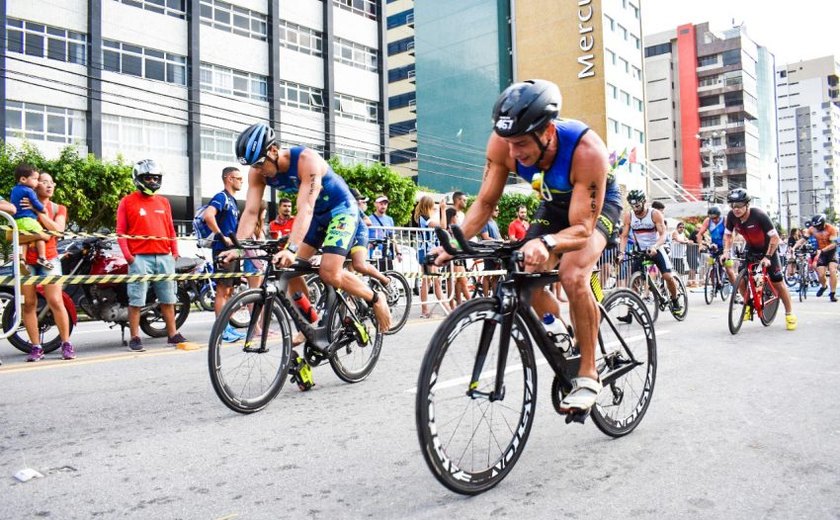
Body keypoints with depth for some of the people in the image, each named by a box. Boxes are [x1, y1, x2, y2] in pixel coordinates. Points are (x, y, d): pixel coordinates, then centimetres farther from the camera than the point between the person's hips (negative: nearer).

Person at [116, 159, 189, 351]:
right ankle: (134, 338, 4)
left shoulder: (164, 202, 16)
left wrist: (175, 251, 9)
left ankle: (173, 335, 17)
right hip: (140, 257, -4)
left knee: (168, 299, 10)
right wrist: (127, 254, -11)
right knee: (136, 299, -2)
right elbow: (120, 231, -1)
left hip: (164, 257, 5)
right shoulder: (127, 202, 3)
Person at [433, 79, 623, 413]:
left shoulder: (586, 149, -40)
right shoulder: (503, 142, -28)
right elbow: (485, 202, -19)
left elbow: (582, 229, -38)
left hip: (598, 204, -5)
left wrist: (547, 244, -58)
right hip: (555, 204, 5)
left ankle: (588, 375, -13)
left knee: (572, 275, -29)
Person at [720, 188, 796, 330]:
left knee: (777, 282, -7)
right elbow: (727, 235, -3)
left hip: (767, 249, -4)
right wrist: (726, 251, -17)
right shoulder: (731, 216, -20)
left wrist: (767, 257, -33)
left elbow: (775, 237, -28)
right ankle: (748, 306, 16)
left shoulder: (759, 215, -32)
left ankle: (789, 314, 7)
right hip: (751, 249, 4)